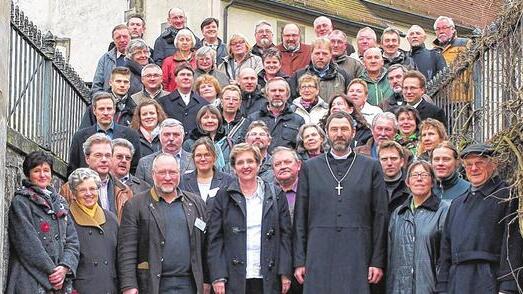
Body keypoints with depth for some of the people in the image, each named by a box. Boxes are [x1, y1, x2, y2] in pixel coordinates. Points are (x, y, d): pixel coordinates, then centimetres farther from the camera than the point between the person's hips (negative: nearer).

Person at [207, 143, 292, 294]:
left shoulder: (276, 196, 9)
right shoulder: (223, 197, 7)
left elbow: (285, 236, 8)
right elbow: (214, 239, 3)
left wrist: (285, 274, 0)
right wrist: (218, 277, -5)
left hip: (268, 280, 1)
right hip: (234, 280, -1)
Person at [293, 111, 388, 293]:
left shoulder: (371, 167, 10)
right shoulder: (309, 167, 12)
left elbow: (380, 216, 6)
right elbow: (300, 217, 9)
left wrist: (378, 261, 0)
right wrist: (299, 261, 3)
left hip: (357, 257, 0)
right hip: (319, 256, 1)